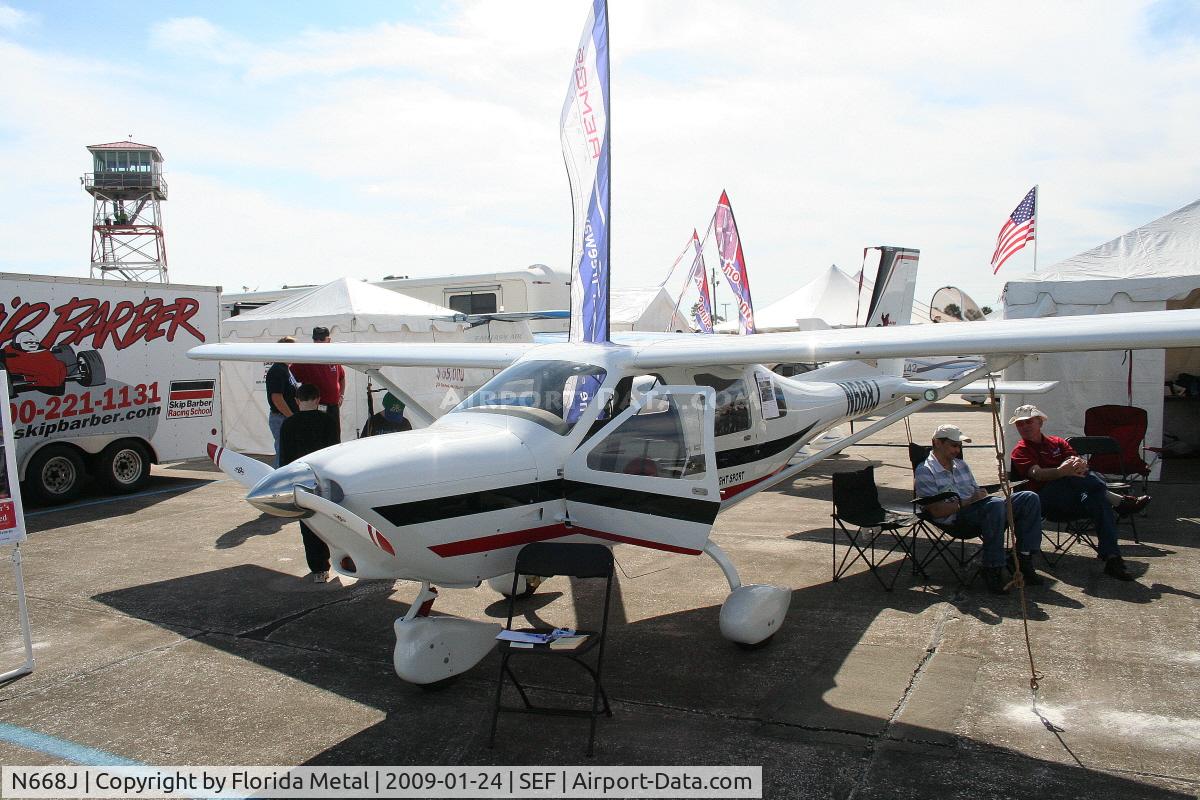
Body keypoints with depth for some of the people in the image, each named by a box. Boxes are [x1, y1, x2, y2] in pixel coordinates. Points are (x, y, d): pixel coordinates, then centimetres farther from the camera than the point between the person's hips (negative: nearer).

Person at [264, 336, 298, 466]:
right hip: (281, 419, -10)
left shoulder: (286, 370, 16)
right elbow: (276, 398, -23)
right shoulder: (277, 370, -16)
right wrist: (292, 417, -21)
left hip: (288, 418, 10)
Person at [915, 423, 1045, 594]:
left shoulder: (961, 464, 26)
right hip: (956, 517, -8)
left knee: (1030, 498, -8)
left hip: (979, 509, 8)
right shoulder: (925, 471, -2)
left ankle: (1023, 559, -10)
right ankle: (992, 569, -31)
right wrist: (967, 501, -16)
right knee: (996, 504, -37)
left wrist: (982, 495, 1)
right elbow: (936, 511, -11)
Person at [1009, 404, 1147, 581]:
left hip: (1076, 499, 3)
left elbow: (1080, 463, 7)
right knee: (1074, 478, -32)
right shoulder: (1020, 451, 10)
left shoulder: (1058, 442, 25)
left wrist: (1080, 465, -20)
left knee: (1096, 499, -31)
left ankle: (1112, 557, -36)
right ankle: (1120, 501, -22)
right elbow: (1037, 474, -11)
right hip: (1047, 498, -3)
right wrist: (1062, 471, -32)